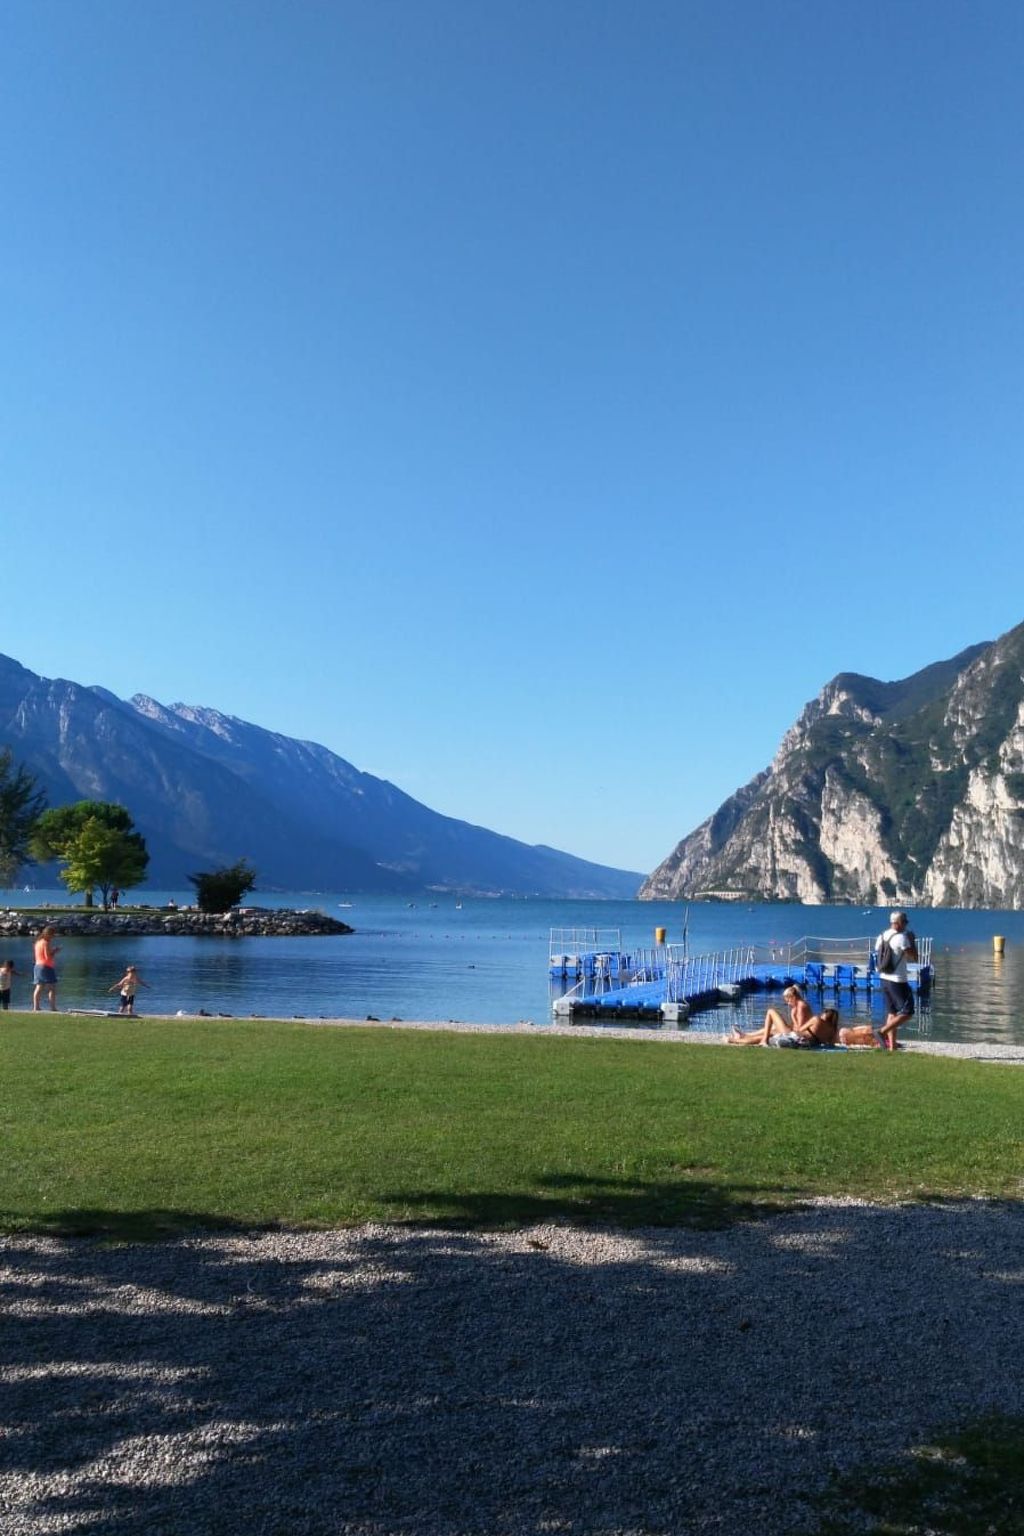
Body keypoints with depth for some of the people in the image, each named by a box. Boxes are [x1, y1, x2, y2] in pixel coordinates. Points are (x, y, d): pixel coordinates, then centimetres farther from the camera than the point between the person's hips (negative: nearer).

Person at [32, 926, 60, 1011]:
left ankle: (35, 1007, 5)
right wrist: (55, 952, -6)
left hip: (37, 966, 9)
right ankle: (53, 1008, -10)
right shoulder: (46, 943, -14)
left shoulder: (38, 942, 14)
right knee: (52, 988, -6)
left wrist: (53, 951, 15)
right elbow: (48, 957, -19)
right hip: (46, 967, -9)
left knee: (39, 988, 8)